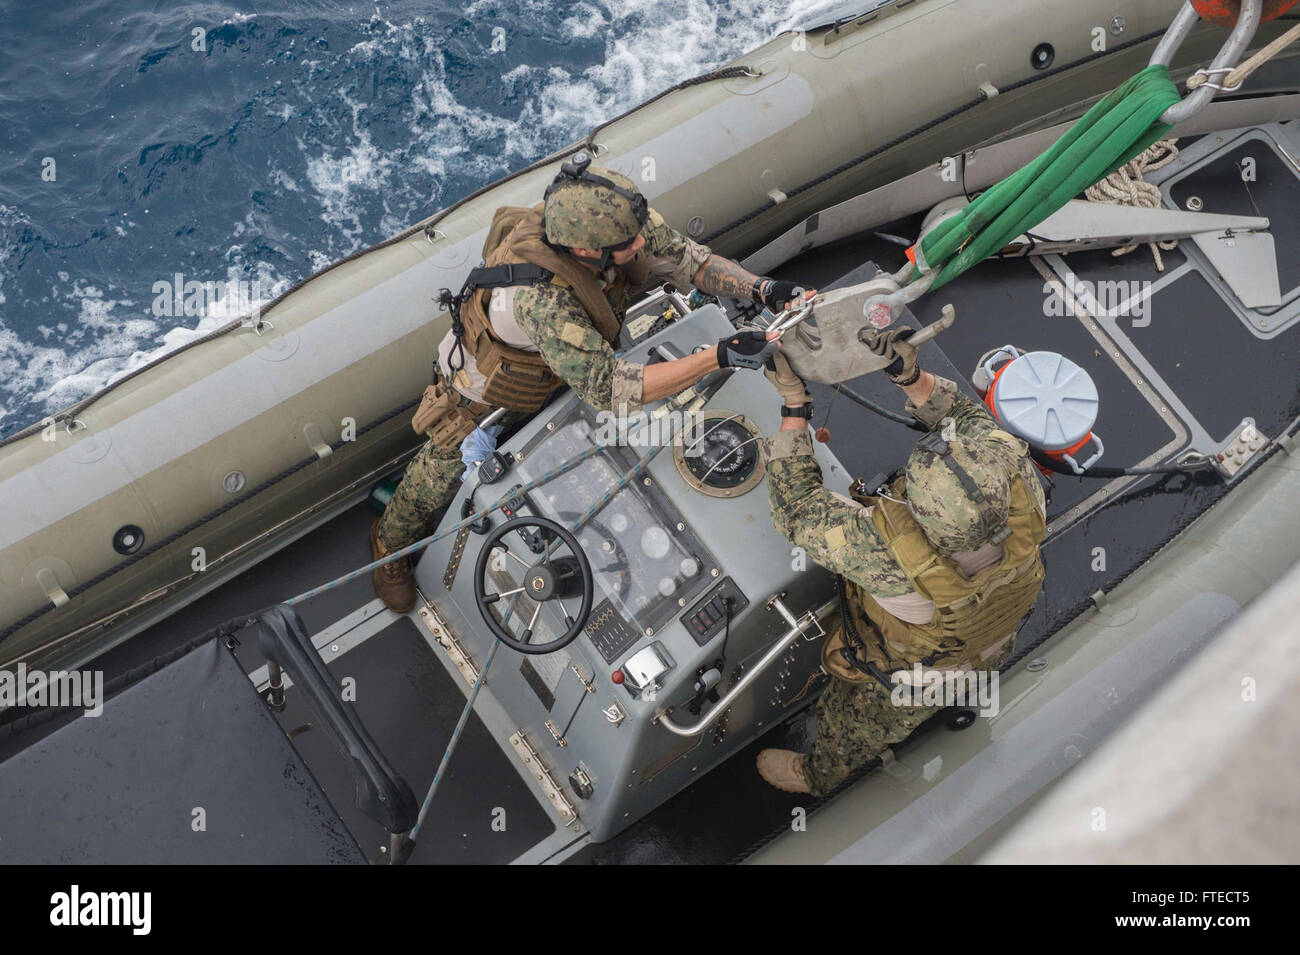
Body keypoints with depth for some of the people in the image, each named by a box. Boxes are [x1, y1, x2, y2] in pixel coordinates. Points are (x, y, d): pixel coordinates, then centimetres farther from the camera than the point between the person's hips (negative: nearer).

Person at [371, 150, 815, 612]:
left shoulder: (613, 213, -33)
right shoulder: (540, 299, -51)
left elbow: (685, 257, -18)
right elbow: (611, 390, -49)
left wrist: (761, 288, -34)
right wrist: (718, 357, -53)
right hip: (489, 374, -5)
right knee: (442, 470, 16)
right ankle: (390, 543, 46)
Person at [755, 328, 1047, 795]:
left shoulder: (891, 555, -52)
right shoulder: (1016, 473, -38)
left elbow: (798, 511, -36)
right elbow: (971, 419, -15)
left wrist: (793, 405, -33)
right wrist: (911, 376, -28)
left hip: (911, 676, -4)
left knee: (854, 727, 31)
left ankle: (817, 775, 64)